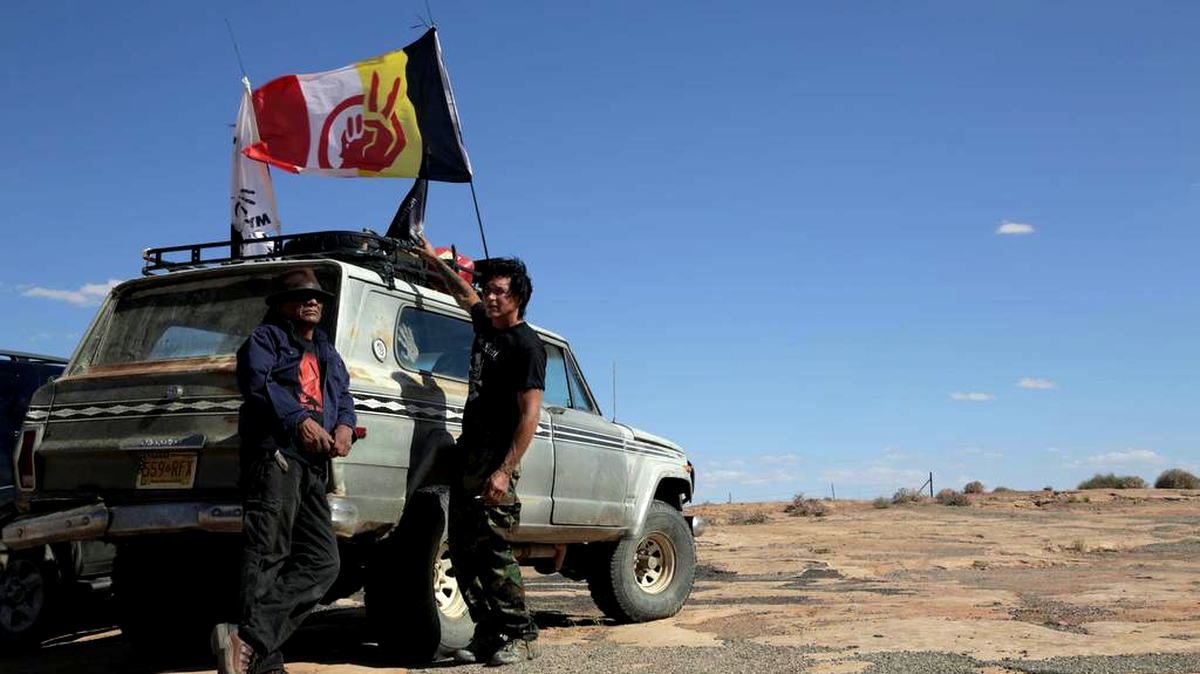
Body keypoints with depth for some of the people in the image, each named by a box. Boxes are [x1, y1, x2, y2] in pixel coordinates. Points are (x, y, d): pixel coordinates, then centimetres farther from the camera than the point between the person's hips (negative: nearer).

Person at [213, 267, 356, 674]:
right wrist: (300, 420, -19)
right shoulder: (265, 338, 8)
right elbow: (256, 381, -9)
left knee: (321, 562, -2)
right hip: (274, 453, -7)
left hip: (314, 463, 8)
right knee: (267, 556, -13)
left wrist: (345, 426, 1)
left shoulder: (328, 355, 31)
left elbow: (344, 398, 24)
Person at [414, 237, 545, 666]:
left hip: (496, 458, -8)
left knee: (491, 548, -13)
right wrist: (435, 261, 42)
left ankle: (519, 637, -5)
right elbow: (464, 295, 39)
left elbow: (530, 414, -15)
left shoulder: (526, 346, -9)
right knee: (462, 549, 5)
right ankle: (488, 633, 10)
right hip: (468, 453, 8)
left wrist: (505, 472, -22)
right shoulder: (486, 325, 15)